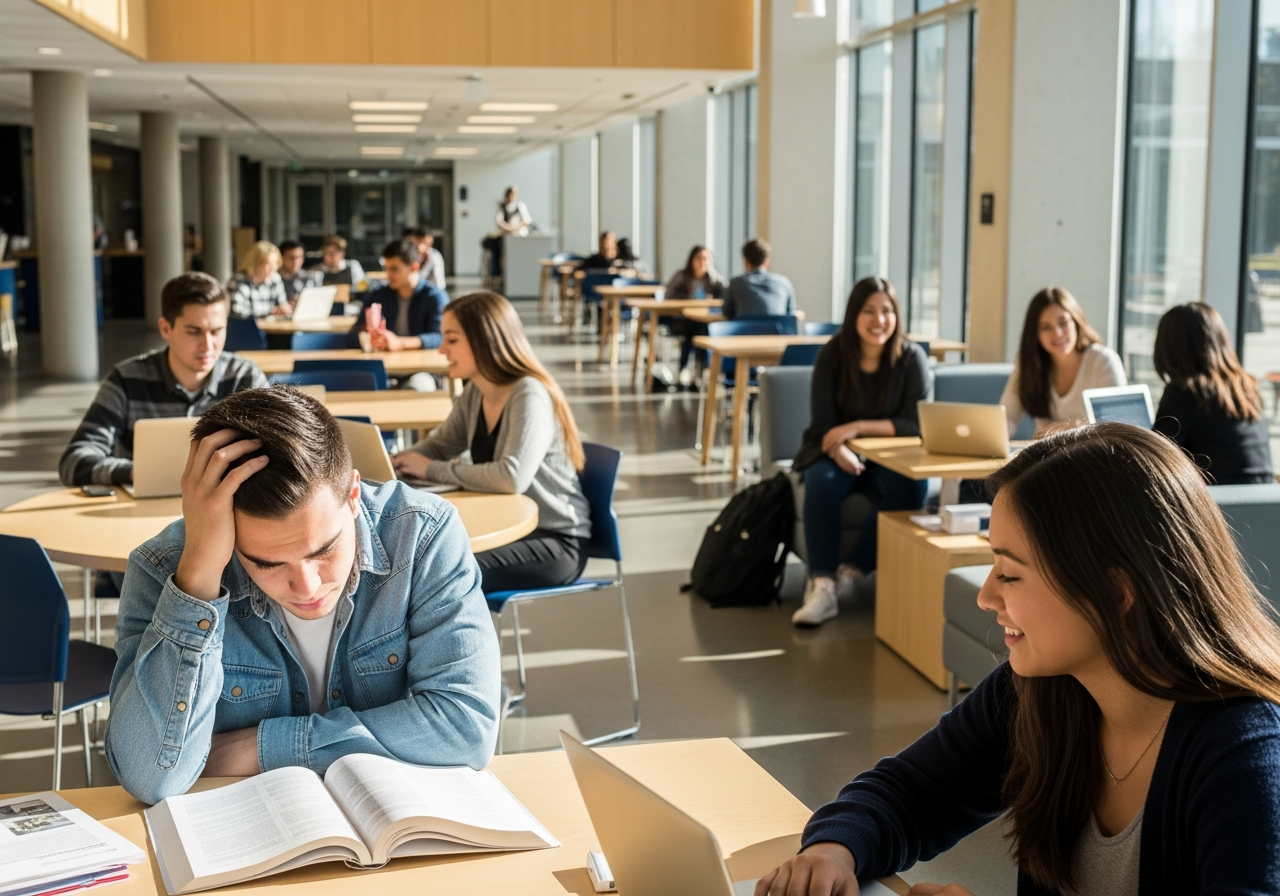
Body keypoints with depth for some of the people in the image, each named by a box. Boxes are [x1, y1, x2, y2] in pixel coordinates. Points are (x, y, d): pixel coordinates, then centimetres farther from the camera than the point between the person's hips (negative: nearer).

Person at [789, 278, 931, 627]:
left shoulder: (912, 358, -6)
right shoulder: (832, 355, -5)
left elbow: (916, 424, -11)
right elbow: (822, 423, -9)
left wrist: (858, 427, -24)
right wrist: (839, 448, -33)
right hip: (838, 451, 0)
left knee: (911, 487, -33)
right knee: (822, 482, -33)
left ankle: (853, 572, -22)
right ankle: (822, 585, -38)